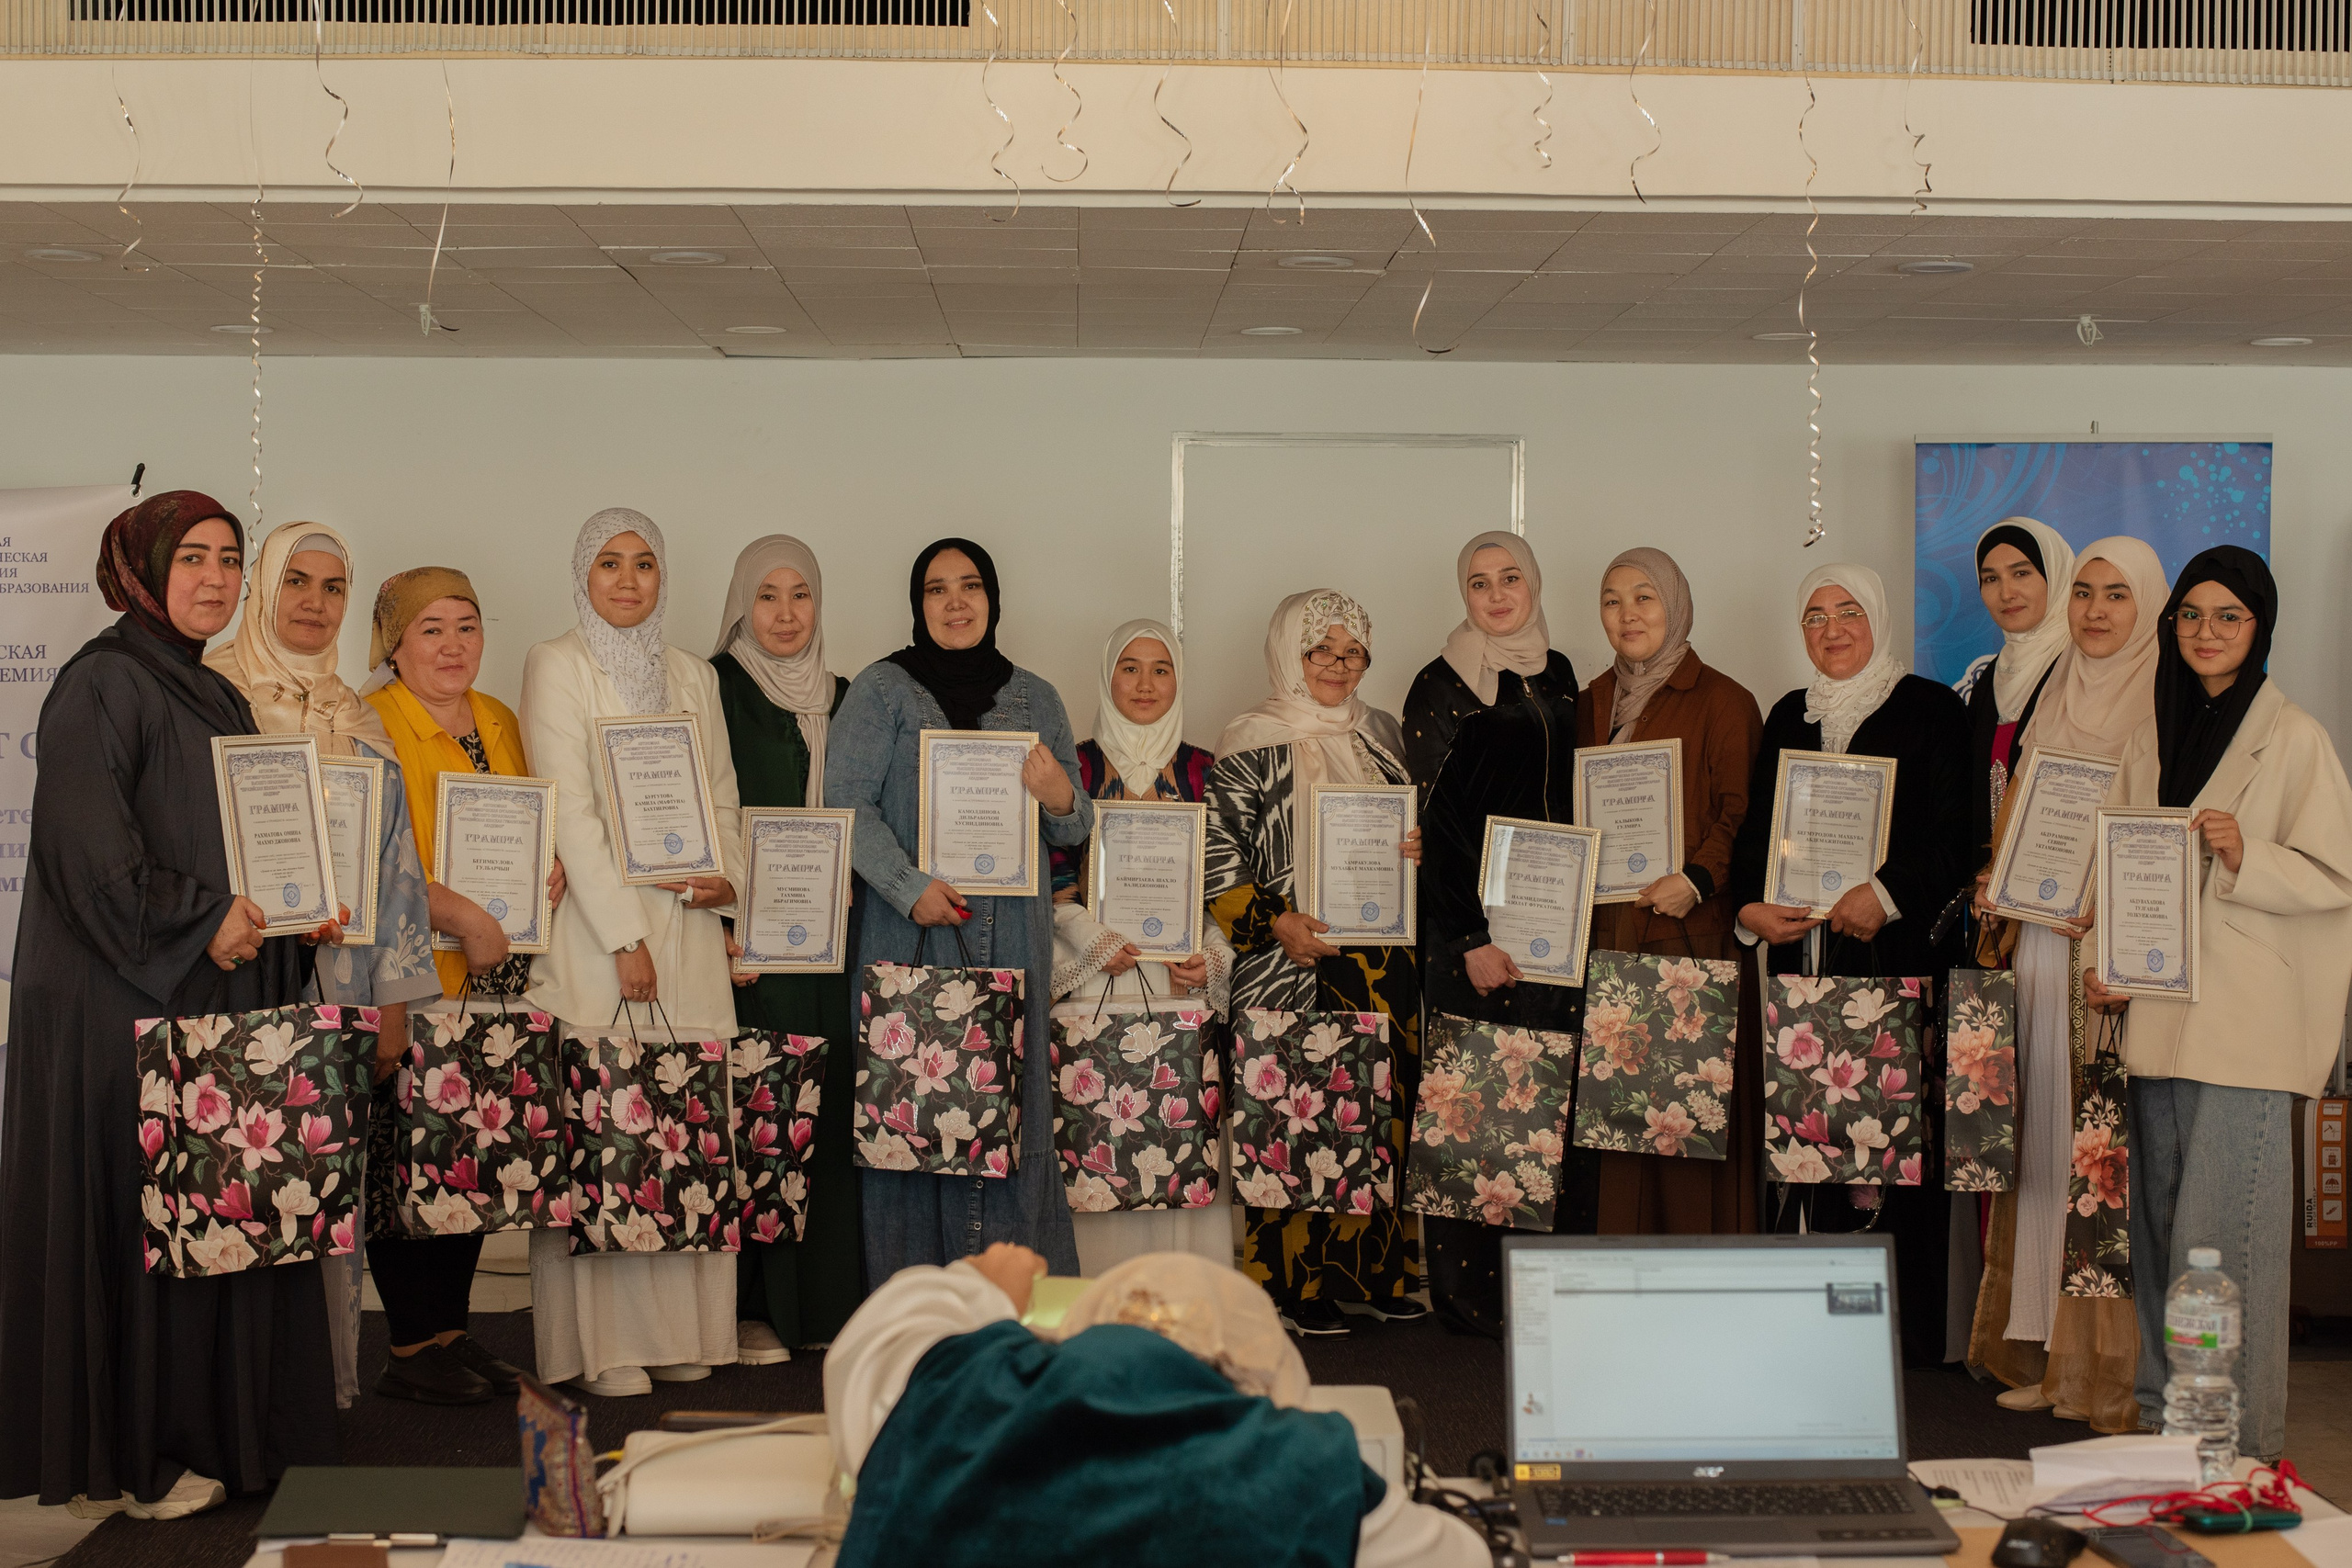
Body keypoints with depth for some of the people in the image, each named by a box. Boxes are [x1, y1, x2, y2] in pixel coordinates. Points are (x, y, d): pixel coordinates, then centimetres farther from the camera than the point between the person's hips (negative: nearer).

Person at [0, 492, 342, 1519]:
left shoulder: (216, 697, 18)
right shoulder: (104, 683, -8)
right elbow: (88, 841, -19)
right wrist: (201, 919, -18)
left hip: (215, 993, 8)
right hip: (124, 1002, -8)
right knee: (133, 1214, -3)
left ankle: (208, 1429, 15)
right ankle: (125, 1464, 5)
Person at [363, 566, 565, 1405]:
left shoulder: (501, 722, 15)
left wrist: (550, 872, 1)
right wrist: (464, 917, -19)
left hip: (494, 970, 7)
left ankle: (453, 1329, 17)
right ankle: (410, 1347, 4)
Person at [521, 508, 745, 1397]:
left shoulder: (693, 676, 17)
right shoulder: (558, 666, 1)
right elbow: (570, 810, -7)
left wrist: (727, 876, -4)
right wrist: (625, 938, -14)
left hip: (690, 930, 5)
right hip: (596, 927, -5)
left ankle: (681, 1333, 9)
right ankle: (603, 1344, -2)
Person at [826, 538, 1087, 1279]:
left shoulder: (1035, 697, 15)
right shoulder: (883, 689, 4)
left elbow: (1074, 831, 17)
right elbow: (847, 803, -5)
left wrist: (1059, 797, -7)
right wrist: (912, 887, -16)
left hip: (1013, 939, 3)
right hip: (912, 936, -3)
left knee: (1011, 1103, 1)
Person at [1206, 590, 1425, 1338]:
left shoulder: (1381, 734, 14)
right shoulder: (1254, 743, -2)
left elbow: (1414, 823, 23)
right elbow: (1218, 854, -6)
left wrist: (1421, 848, 1)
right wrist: (1275, 922, -15)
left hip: (1383, 963, 5)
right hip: (1292, 962, -5)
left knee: (1382, 1108, 5)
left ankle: (1375, 1271, 14)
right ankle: (1297, 1282, 2)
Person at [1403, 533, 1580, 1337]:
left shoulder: (1557, 675, 14)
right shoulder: (1439, 688, -3)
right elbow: (1436, 823, -7)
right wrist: (1470, 939, -14)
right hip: (1474, 918, -5)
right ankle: (1472, 1292, 4)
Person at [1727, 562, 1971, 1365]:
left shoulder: (1930, 711, 3)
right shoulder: (1789, 718, 18)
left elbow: (1957, 836, -4)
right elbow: (1755, 828, 17)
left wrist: (1888, 894, -16)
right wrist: (1750, 905, 0)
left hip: (1894, 956, -4)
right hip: (1800, 958, 5)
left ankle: (1908, 1333, -1)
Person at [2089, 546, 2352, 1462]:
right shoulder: (2150, 741, 14)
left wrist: (2246, 858, -21)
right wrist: (2106, 967, 6)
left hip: (2244, 1025, -6)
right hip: (2157, 1017, 6)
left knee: (2224, 1233, -7)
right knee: (2157, 1223, 9)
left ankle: (2242, 1443, 1)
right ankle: (2159, 1416, 18)